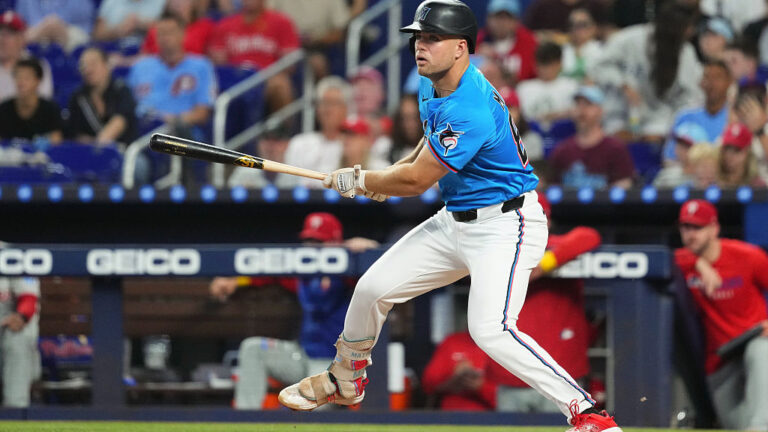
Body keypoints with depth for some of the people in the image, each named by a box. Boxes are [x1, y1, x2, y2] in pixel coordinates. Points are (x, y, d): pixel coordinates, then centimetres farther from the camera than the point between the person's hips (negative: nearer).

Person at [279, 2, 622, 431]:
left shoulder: (470, 110, -27)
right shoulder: (435, 90, 3)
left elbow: (416, 181, -22)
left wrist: (359, 181, -6)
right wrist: (390, 174, 10)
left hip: (505, 226, -10)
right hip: (455, 221, 10)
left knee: (490, 329, -28)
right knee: (372, 288, 12)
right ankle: (345, 381, 38)